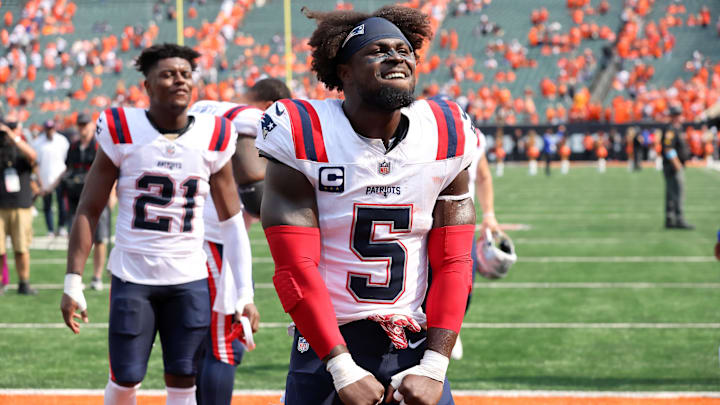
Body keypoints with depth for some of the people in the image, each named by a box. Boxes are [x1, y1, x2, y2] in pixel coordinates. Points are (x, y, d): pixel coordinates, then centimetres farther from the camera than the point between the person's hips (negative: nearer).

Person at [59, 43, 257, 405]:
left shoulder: (214, 138, 0)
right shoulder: (122, 131, -5)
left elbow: (231, 219, 7)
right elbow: (89, 210, -2)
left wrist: (244, 292, 2)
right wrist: (73, 282, -7)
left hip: (189, 280, 1)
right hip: (132, 276, -1)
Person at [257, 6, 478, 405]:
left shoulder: (447, 137, 2)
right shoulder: (304, 139, -9)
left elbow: (452, 265, 1)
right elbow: (296, 268, -13)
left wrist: (433, 368, -9)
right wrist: (344, 371, -17)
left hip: (416, 346, 3)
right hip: (325, 346, -2)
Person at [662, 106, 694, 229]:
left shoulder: (678, 130, 19)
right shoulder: (670, 130, -14)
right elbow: (668, 149, -22)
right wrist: (677, 165, -25)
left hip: (678, 167, 10)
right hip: (673, 167, -10)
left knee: (671, 195, 12)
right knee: (678, 194, -11)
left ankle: (670, 220, 15)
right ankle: (679, 220, -13)